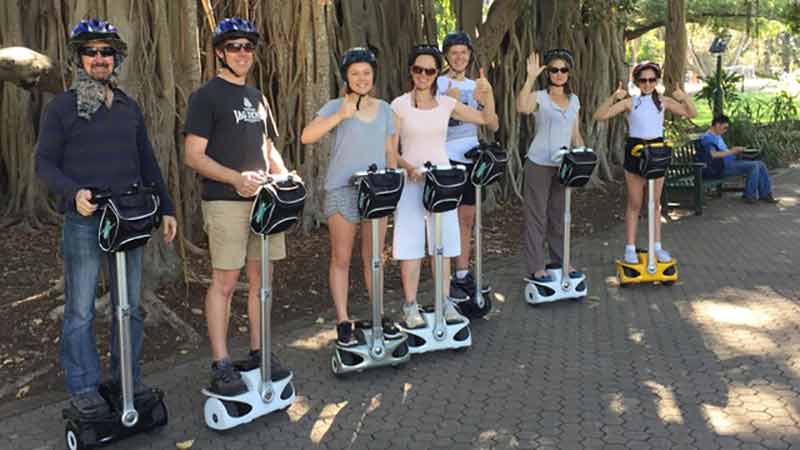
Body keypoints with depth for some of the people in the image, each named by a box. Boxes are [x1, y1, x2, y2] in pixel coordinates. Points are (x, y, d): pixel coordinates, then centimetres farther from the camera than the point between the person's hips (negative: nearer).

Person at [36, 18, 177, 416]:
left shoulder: (130, 108, 13)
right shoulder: (61, 107, 1)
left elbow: (147, 162, 18)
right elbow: (44, 164, -2)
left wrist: (165, 208, 13)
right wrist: (74, 192, -21)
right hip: (83, 222, -4)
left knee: (130, 305, 10)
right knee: (80, 311, 1)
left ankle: (128, 378, 23)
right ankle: (83, 389, 11)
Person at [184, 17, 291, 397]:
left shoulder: (256, 98, 18)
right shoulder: (206, 96, -2)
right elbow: (194, 156, -9)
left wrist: (284, 177, 3)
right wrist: (235, 178, -23)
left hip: (263, 198, 6)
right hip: (225, 202, -6)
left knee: (260, 279, 9)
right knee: (224, 282, -4)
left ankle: (258, 353, 19)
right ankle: (220, 365, 2)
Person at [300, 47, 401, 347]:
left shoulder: (385, 110, 12)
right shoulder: (335, 107, -3)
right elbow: (307, 137, -17)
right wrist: (341, 115, -24)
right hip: (342, 190, -4)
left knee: (373, 257, 11)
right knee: (341, 258, 0)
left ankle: (380, 316, 20)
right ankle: (343, 322, 7)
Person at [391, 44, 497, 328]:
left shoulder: (446, 104, 6)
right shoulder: (400, 105, -2)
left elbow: (487, 119, 7)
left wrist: (488, 95, -11)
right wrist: (409, 168, -21)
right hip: (411, 182, -3)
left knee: (443, 243, 8)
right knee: (410, 244, -2)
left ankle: (445, 302, 18)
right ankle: (411, 306, 8)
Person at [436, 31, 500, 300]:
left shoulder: (476, 87, 13)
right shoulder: (438, 84, -3)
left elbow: (493, 126, 6)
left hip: (470, 157, 6)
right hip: (445, 158, -6)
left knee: (467, 219, 10)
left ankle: (463, 275, 20)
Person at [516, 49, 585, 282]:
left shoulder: (574, 100, 11)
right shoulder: (539, 97, -6)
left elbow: (575, 135, 15)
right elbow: (522, 107, -30)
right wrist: (531, 77, -32)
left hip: (563, 165, 5)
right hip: (539, 164, -5)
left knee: (560, 215, 14)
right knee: (537, 216, -1)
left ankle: (561, 261, 25)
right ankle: (536, 267, 4)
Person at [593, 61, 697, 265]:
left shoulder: (663, 101, 4)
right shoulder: (629, 101, -3)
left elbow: (692, 114, 5)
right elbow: (599, 116, -11)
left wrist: (685, 98, -14)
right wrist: (613, 98, -25)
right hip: (635, 150, -2)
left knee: (656, 202, 10)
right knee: (634, 203, 4)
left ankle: (657, 246, 19)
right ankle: (630, 248, 11)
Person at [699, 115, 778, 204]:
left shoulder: (718, 136, 21)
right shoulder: (707, 138, -11)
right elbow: (713, 154, -27)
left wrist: (736, 150, 5)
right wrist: (731, 151, -22)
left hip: (731, 162, 10)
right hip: (722, 167, -10)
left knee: (760, 165, 1)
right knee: (754, 166, -22)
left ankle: (765, 194, 4)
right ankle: (749, 195, -11)